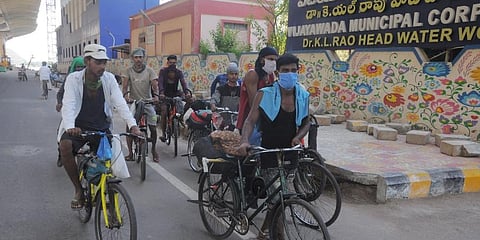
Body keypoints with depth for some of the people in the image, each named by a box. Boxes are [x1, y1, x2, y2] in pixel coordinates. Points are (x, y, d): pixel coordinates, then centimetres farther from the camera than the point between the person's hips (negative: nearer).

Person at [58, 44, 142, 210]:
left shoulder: (109, 79, -6)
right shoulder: (74, 79, -11)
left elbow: (120, 103, -15)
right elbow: (68, 105, -23)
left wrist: (133, 125, -31)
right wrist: (70, 127, -43)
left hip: (101, 128, 2)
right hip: (78, 127, -2)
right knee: (65, 146, -30)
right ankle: (79, 190, -11)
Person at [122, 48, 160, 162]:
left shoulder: (149, 70, 0)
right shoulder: (128, 71, 1)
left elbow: (154, 84, -10)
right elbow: (125, 85, -10)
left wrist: (156, 95, -29)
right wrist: (126, 95, -30)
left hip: (147, 102, 0)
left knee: (153, 128, -2)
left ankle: (153, 150, 22)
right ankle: (130, 152, 8)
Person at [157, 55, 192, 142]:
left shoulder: (179, 72, -5)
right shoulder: (163, 71, -9)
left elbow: (183, 83, -20)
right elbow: (160, 83, -24)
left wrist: (187, 92, -41)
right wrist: (161, 93, -43)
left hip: (175, 93, 2)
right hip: (165, 94, -2)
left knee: (183, 95, -27)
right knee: (164, 112, -18)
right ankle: (163, 133, -8)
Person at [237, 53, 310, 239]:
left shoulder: (303, 96, 2)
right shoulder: (265, 94, -10)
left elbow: (306, 123, 13)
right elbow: (250, 121, -12)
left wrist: (298, 137, -7)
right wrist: (244, 141, -29)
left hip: (290, 154, 5)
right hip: (269, 155, -4)